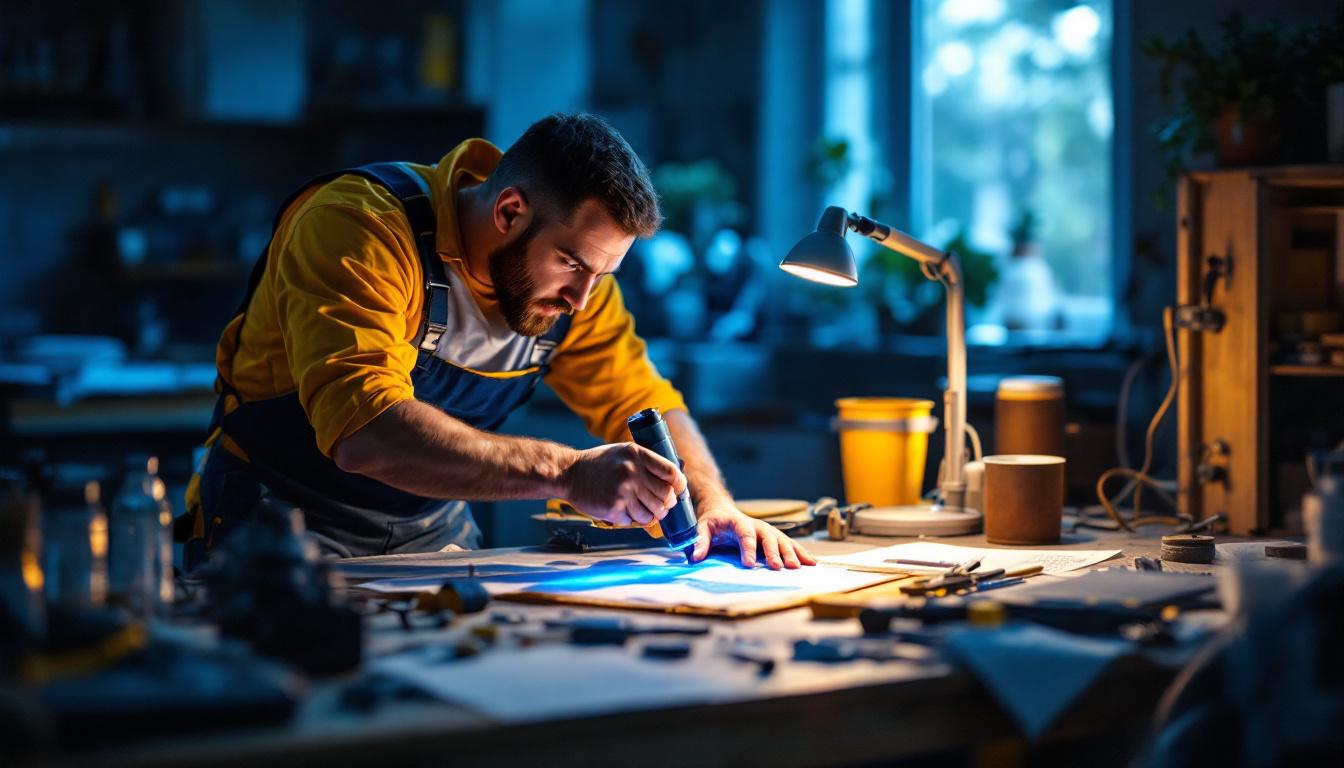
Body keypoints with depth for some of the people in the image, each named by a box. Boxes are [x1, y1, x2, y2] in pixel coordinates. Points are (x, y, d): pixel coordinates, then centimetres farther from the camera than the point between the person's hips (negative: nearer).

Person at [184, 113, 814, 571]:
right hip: (287, 527, -5)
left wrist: (715, 506, -9)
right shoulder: (357, 227, -25)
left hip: (434, 532, 5)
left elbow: (641, 402, 10)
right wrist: (567, 473, -42)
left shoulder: (573, 277, -2)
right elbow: (365, 434, -37)